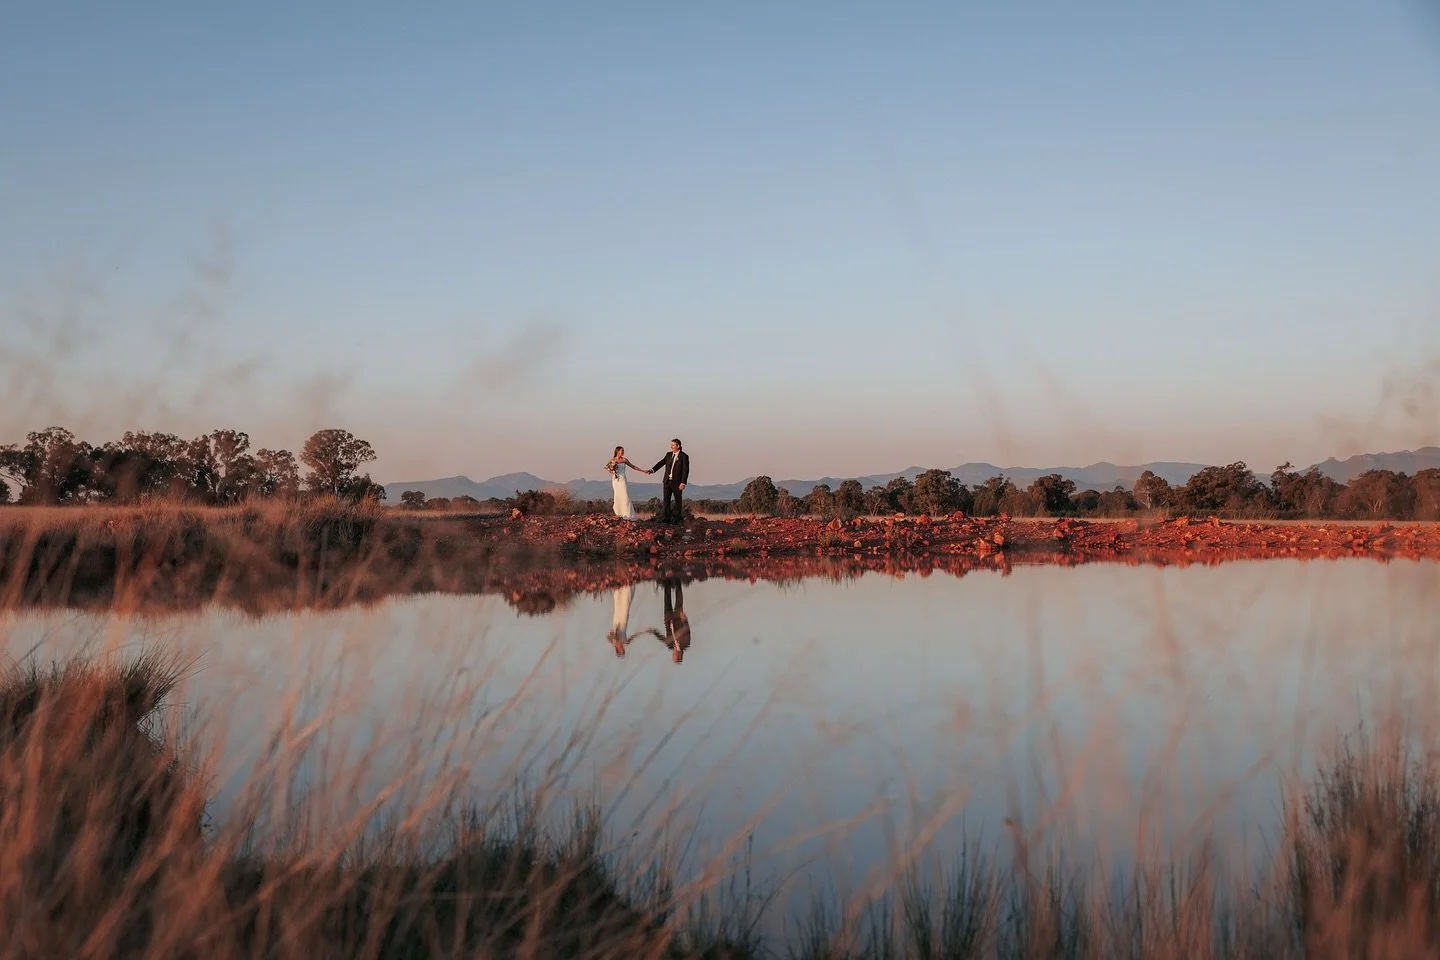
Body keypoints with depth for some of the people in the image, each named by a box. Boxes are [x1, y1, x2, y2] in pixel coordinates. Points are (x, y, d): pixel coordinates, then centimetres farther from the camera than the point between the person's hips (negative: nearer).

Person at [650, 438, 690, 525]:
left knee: (678, 501, 4)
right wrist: (653, 470, -10)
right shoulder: (669, 455, 11)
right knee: (666, 500, 1)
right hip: (667, 481, 5)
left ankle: (678, 519, 12)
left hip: (677, 482, -5)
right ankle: (665, 519, 0)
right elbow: (661, 463, 7)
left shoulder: (684, 456, -6)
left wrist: (683, 483, -17)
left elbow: (685, 470, -10)